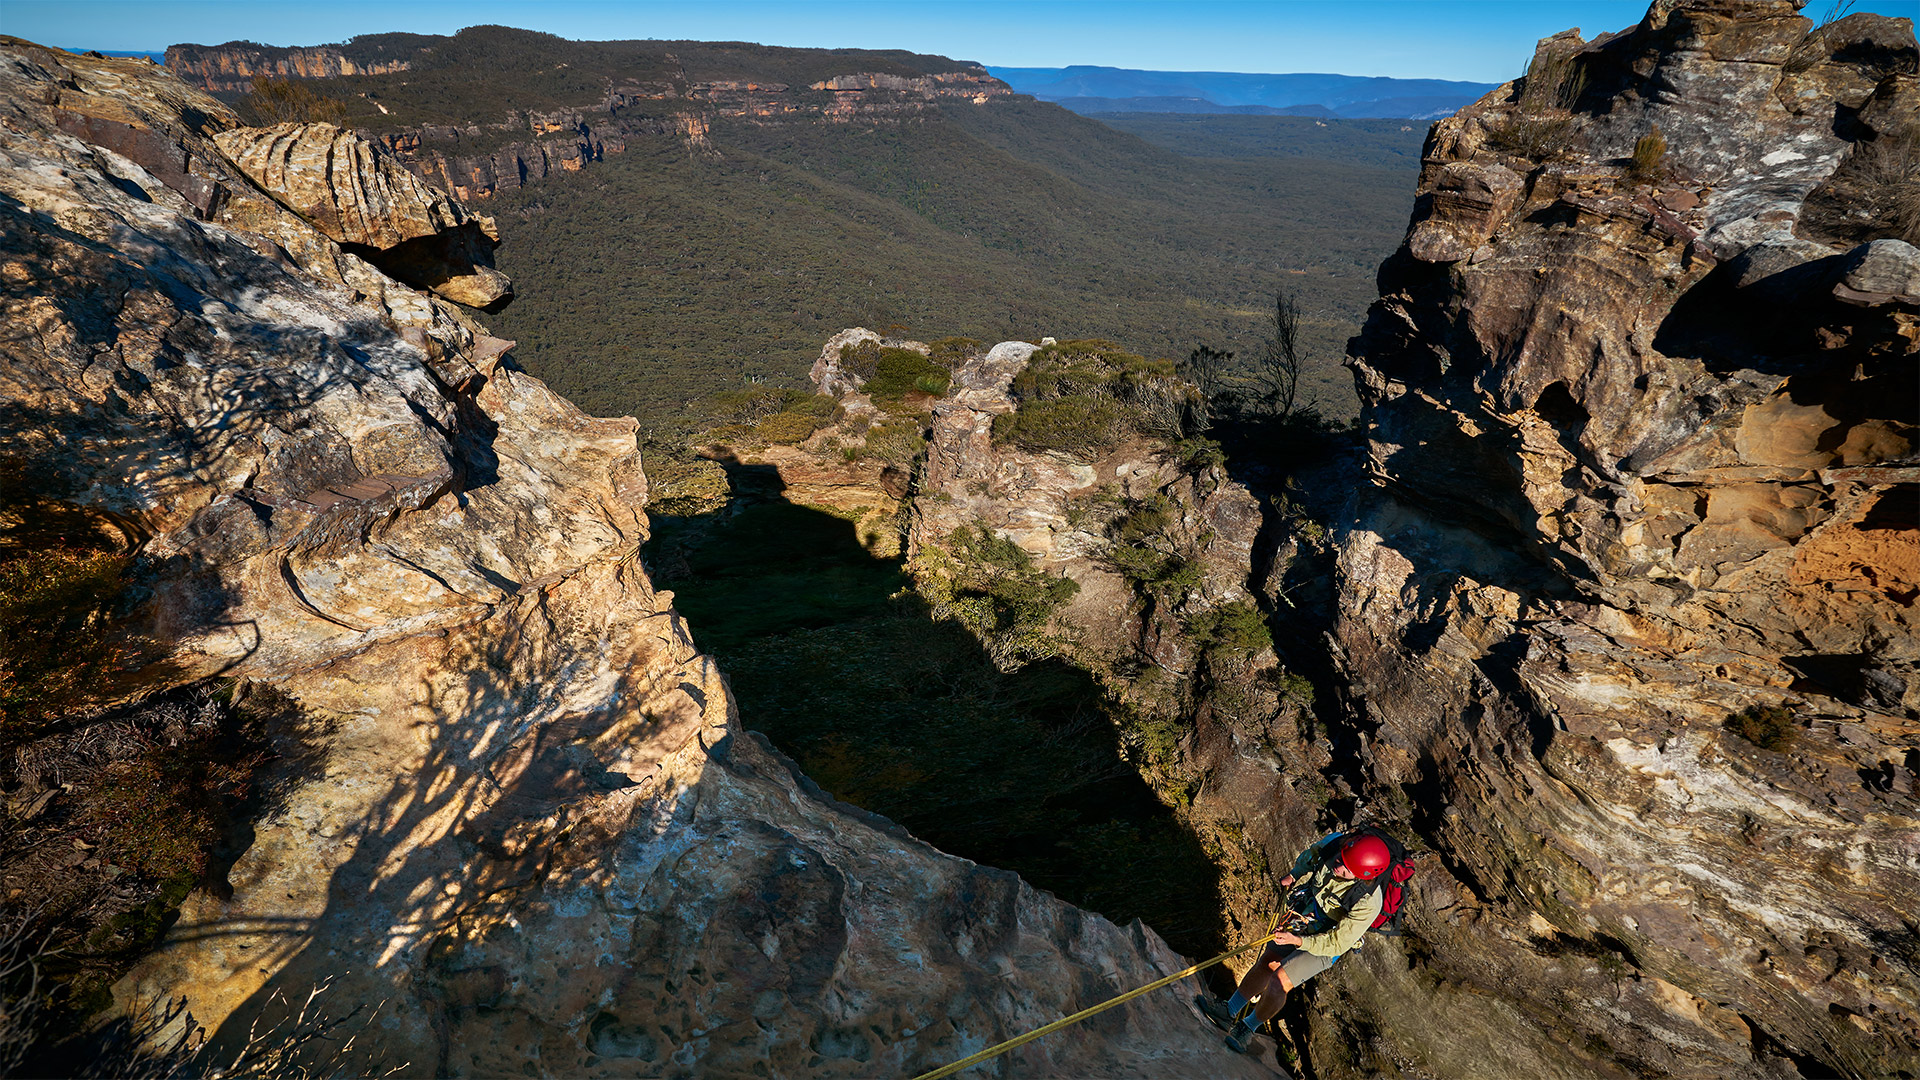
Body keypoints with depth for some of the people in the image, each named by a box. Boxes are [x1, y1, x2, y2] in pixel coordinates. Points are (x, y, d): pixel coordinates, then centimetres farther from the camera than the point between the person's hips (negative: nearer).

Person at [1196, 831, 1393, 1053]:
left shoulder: (1367, 903, -36)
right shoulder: (1333, 843, -24)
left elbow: (1336, 943, -26)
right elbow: (1311, 853, 4)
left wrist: (1297, 941, -34)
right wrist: (1294, 874, 11)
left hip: (1324, 946, -5)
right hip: (1302, 919, 5)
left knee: (1280, 980, -12)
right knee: (1266, 963, 6)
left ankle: (1248, 1028, 12)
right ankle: (1229, 1012, 20)